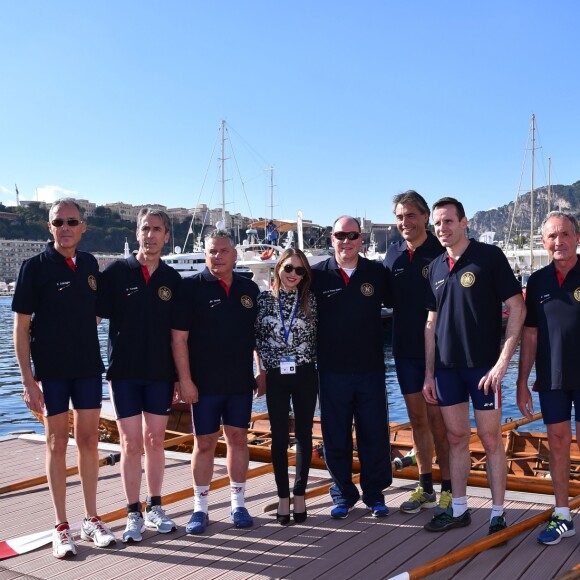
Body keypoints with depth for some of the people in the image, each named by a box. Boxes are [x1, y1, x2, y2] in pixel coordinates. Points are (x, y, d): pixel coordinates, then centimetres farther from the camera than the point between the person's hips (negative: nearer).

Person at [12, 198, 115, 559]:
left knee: (89, 440, 9)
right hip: (51, 371, -4)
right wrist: (28, 380, -12)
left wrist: (92, 353, 12)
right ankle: (62, 527, 15)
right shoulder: (35, 267, -8)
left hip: (89, 368, 4)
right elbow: (21, 328, -8)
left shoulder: (90, 265, 5)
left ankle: (92, 520, 21)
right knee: (57, 444, 4)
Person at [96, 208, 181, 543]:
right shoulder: (116, 272, -2)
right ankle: (134, 515, 13)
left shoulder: (173, 279, 5)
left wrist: (181, 376, 5)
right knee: (131, 443, 1)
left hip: (161, 374, 2)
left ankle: (155, 508, 23)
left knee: (155, 441, 10)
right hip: (124, 372, -2)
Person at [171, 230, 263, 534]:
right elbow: (179, 338, -9)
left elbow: (259, 334, 15)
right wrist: (185, 380, -13)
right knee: (204, 442, 4)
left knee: (238, 438, 9)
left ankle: (238, 503, 21)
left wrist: (263, 371, 11)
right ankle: (200, 507, 16)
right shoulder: (191, 287, -6)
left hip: (241, 381, 3)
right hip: (204, 383, -3)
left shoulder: (249, 289, 7)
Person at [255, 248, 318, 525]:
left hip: (305, 375, 1)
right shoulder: (264, 299, 0)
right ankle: (283, 496, 13)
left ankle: (300, 494, 17)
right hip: (275, 376, 0)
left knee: (304, 434, 6)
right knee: (279, 437, 4)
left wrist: (314, 365, 1)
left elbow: (318, 336, 6)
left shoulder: (310, 300, 1)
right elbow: (256, 337, 4)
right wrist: (263, 369, 1)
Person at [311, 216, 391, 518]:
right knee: (335, 437, 8)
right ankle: (343, 495, 23)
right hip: (332, 371, 0)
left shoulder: (377, 273, 2)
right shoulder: (317, 275, 0)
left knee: (374, 435, 7)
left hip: (371, 369, 1)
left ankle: (375, 494, 22)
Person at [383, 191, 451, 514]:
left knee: (437, 419, 1)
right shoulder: (394, 253, 7)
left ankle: (448, 490, 15)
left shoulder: (441, 251, -10)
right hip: (406, 349, 6)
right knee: (417, 418, 13)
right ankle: (426, 488, 25)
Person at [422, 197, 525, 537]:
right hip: (447, 367, 5)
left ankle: (498, 514, 13)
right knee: (456, 438, 12)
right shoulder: (436, 267, 10)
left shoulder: (489, 256, -6)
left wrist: (503, 361, -15)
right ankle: (459, 510, 22)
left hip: (483, 366, -5)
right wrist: (429, 374, 11)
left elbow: (517, 309, -9)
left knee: (491, 440, 2)